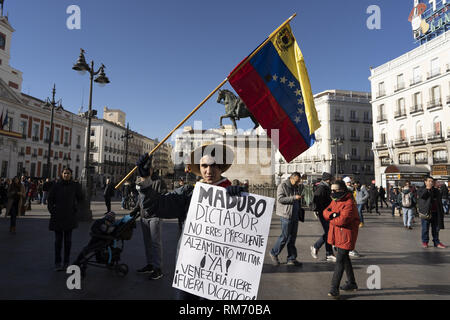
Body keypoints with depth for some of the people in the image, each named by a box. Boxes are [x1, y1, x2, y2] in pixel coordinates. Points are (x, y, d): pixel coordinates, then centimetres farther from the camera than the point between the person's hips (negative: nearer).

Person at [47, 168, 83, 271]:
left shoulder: (75, 185, 1)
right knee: (58, 240, 3)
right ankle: (57, 263, 11)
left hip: (70, 216, 1)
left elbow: (80, 198, 15)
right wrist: (52, 210, -1)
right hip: (58, 216, 0)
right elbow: (50, 199, 7)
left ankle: (66, 262, 15)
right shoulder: (56, 185, 0)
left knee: (68, 240, 7)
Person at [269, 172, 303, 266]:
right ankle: (274, 253, 14)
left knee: (292, 237, 10)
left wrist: (299, 210, 22)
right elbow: (280, 199, -19)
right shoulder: (282, 186, -8)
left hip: (295, 215, 8)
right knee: (285, 236, -5)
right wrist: (294, 198, -23)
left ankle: (291, 259, 17)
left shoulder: (296, 187, 16)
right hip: (286, 215, -8)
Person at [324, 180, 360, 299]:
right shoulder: (335, 200, 9)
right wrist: (333, 214, -20)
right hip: (337, 234, 9)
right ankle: (351, 283, 38)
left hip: (346, 235, -9)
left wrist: (331, 219, -11)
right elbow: (326, 212, 2)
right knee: (344, 258, 21)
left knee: (340, 260, -8)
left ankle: (334, 288, -2)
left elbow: (342, 220, -29)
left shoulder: (349, 203, -20)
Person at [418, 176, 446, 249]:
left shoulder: (436, 191, 14)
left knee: (436, 228, 10)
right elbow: (421, 196, -21)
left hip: (435, 212, 4)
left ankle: (436, 242, 19)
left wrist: (441, 212, 9)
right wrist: (427, 189, -20)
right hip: (426, 212, -4)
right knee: (425, 228, 2)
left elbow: (440, 203, 15)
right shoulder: (421, 190, 2)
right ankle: (425, 242, 13)